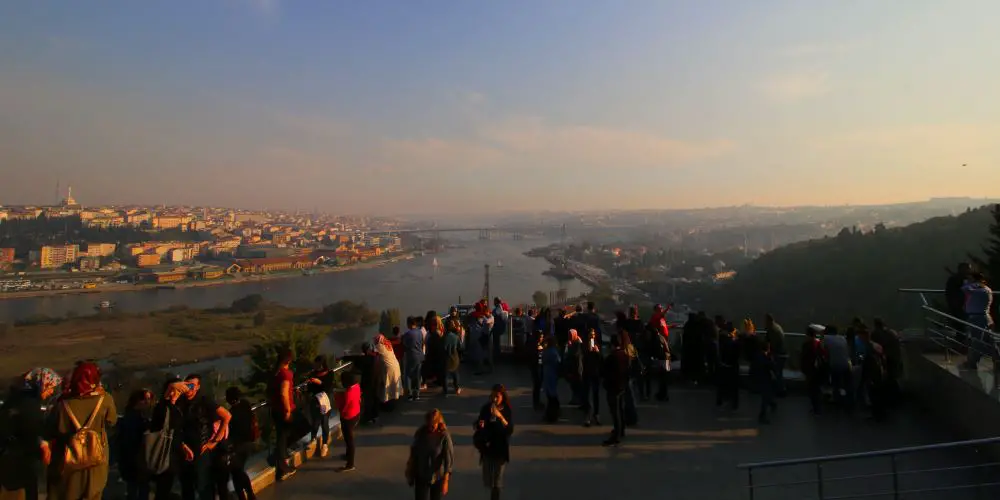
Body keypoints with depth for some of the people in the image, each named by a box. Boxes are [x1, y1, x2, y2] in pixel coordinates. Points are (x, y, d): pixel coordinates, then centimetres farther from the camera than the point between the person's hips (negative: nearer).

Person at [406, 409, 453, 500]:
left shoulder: (444, 436, -17)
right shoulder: (420, 433, -9)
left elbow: (448, 458, -17)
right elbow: (413, 454, 2)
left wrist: (445, 480, -22)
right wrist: (410, 474, 8)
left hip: (437, 477, -1)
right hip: (421, 477, 2)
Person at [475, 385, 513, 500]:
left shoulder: (507, 411, -14)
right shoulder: (486, 408, -7)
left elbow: (510, 430, -23)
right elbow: (477, 425, 3)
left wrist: (500, 417, -34)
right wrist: (479, 425, -20)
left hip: (501, 448, -3)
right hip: (487, 447, 3)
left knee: (497, 480, 5)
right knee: (487, 479, 16)